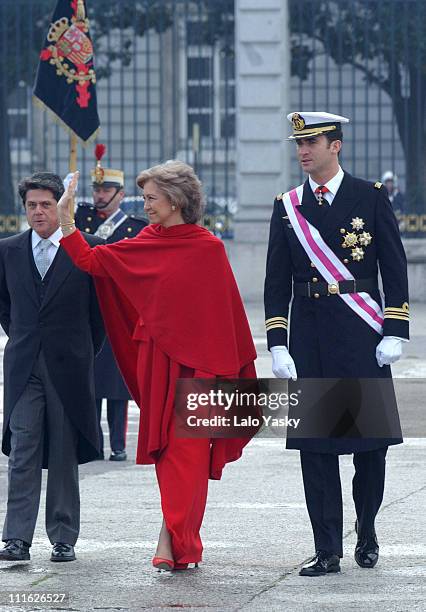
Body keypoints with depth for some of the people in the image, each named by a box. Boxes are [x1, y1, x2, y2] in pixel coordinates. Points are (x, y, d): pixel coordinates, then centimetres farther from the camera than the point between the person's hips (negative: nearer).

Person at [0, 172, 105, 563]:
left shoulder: (87, 249, -2)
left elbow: (101, 305, 5)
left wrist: (85, 351, 8)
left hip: (69, 366, -2)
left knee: (65, 455, 4)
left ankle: (64, 538, 11)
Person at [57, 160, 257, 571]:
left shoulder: (208, 248, -6)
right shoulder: (146, 243, 7)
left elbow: (225, 309, -4)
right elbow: (89, 261, 6)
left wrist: (225, 366, -5)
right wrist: (64, 215, -2)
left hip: (195, 361, -5)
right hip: (155, 360, 5)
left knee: (185, 449, -7)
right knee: (167, 449, 6)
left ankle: (171, 539, -7)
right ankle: (185, 543, 13)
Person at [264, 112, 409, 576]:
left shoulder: (371, 198, 2)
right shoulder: (287, 207, 9)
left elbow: (395, 269, 2)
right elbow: (276, 283, 7)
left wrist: (394, 333, -6)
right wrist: (277, 345, -1)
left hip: (362, 341, -2)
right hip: (309, 342, 2)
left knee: (373, 442, 2)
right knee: (315, 446, -1)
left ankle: (366, 532, 24)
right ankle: (327, 551, 3)